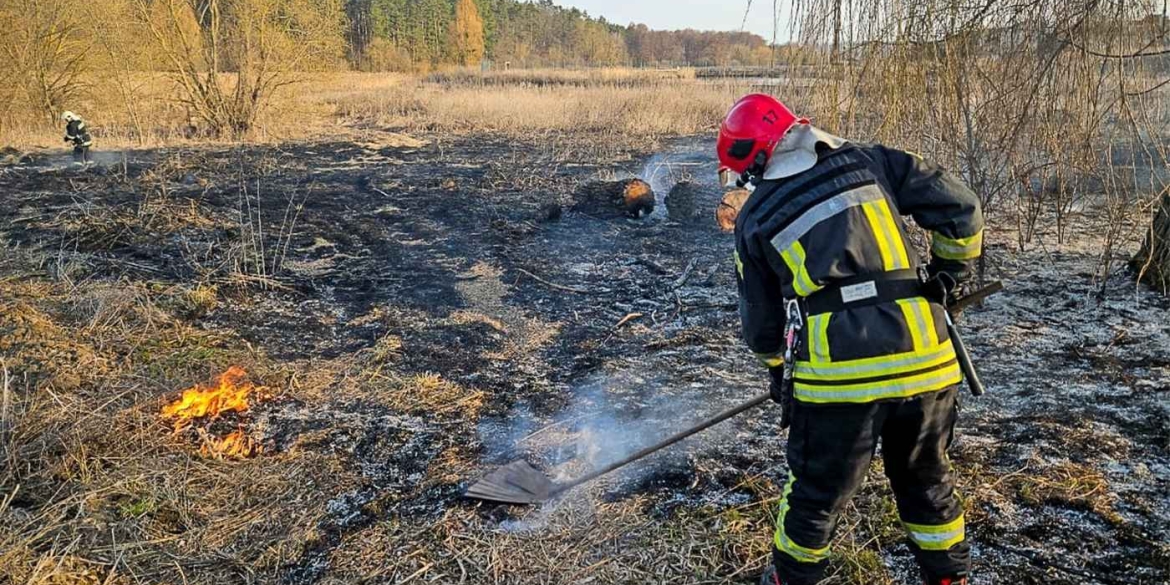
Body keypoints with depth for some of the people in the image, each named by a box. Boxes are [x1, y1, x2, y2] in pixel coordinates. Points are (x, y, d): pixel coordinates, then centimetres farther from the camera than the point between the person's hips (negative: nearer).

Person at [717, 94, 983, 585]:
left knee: (817, 491, 18)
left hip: (839, 372, -2)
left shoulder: (756, 218, 9)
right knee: (928, 480, 25)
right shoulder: (870, 162, 10)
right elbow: (958, 207, 5)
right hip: (925, 359, 3)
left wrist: (777, 366, 36)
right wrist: (953, 270, 22)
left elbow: (760, 319, 18)